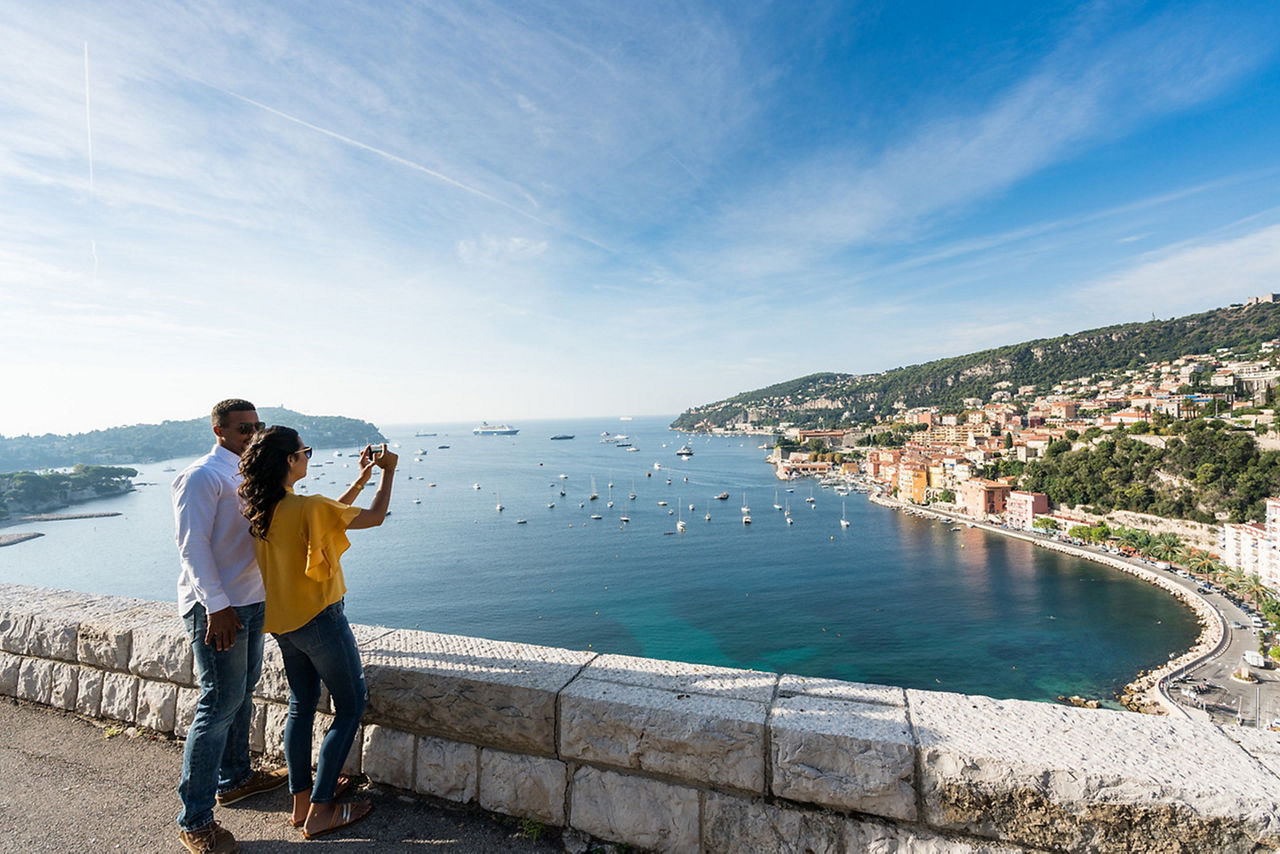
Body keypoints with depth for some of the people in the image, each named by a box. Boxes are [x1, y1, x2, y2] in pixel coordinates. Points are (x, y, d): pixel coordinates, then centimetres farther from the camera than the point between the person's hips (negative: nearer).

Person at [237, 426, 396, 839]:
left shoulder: (260, 510, 1)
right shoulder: (307, 507, -25)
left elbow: (329, 515, 12)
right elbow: (374, 517, -16)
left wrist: (360, 480, 14)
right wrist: (388, 472, -6)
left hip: (282, 623, 8)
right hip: (318, 619, -8)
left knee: (301, 706, 20)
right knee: (351, 706, 7)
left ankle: (302, 800, 31)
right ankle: (319, 812, 14)